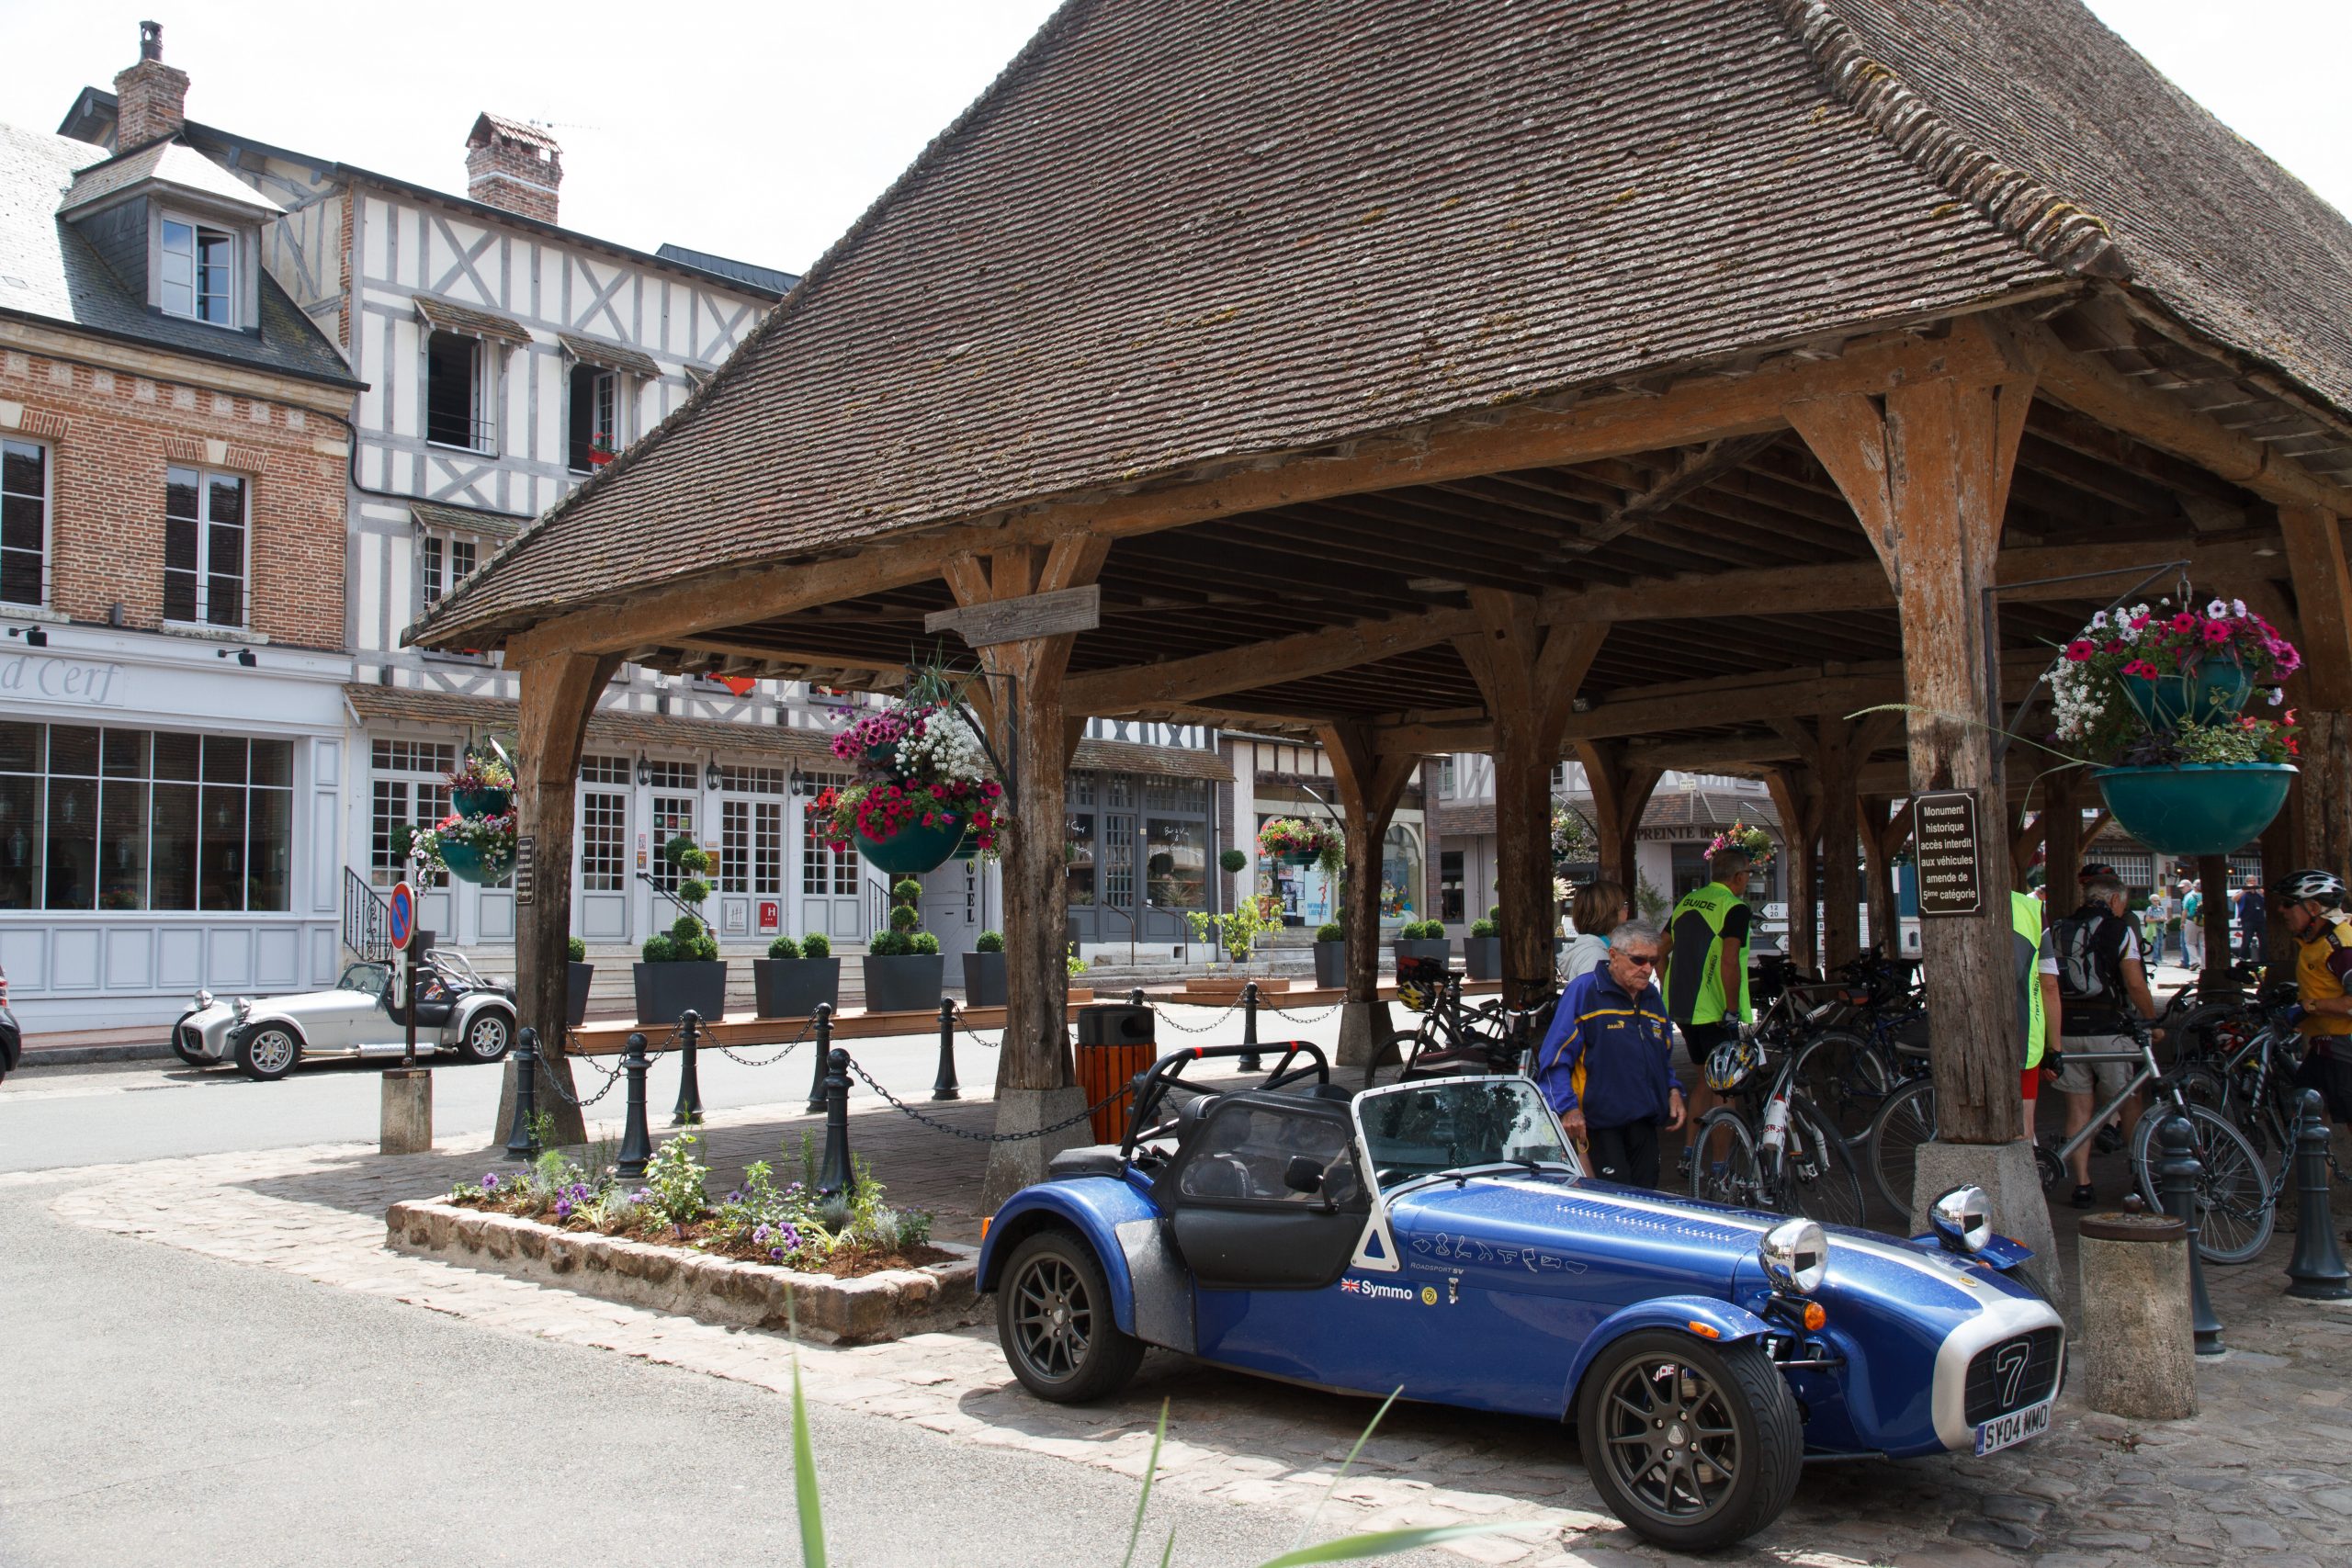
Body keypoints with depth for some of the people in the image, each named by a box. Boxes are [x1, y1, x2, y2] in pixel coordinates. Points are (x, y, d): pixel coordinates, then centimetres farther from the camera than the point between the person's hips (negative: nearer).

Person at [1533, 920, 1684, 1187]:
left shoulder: (1652, 996, 15)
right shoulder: (1583, 990, -7)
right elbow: (1554, 1058, -9)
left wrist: (1673, 1090, 10)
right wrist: (1568, 1108, -18)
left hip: (1644, 1124, 7)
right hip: (1597, 1123, -7)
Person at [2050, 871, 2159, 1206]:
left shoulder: (2057, 931, 10)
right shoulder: (2120, 930, -3)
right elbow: (2136, 985, -11)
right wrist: (2153, 1022, 2)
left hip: (2066, 1030, 3)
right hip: (2109, 1030, -3)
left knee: (2078, 1108, 7)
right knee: (2129, 1103, 13)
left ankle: (2082, 1184, 5)